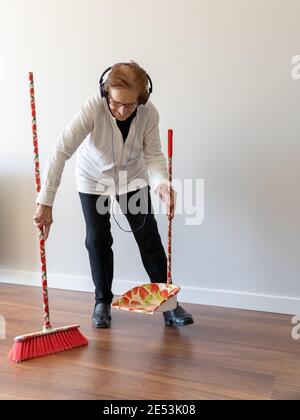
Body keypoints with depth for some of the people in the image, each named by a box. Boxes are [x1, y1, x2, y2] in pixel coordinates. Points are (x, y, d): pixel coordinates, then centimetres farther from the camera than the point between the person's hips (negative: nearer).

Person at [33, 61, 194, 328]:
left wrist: (162, 184, -42)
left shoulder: (149, 113, -25)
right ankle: (103, 301, 20)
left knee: (150, 238, 0)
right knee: (98, 240, 0)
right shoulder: (93, 108, -33)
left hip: (133, 178, 2)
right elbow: (61, 151, -37)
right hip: (93, 179, -1)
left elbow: (153, 155, -19)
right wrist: (45, 203, -41)